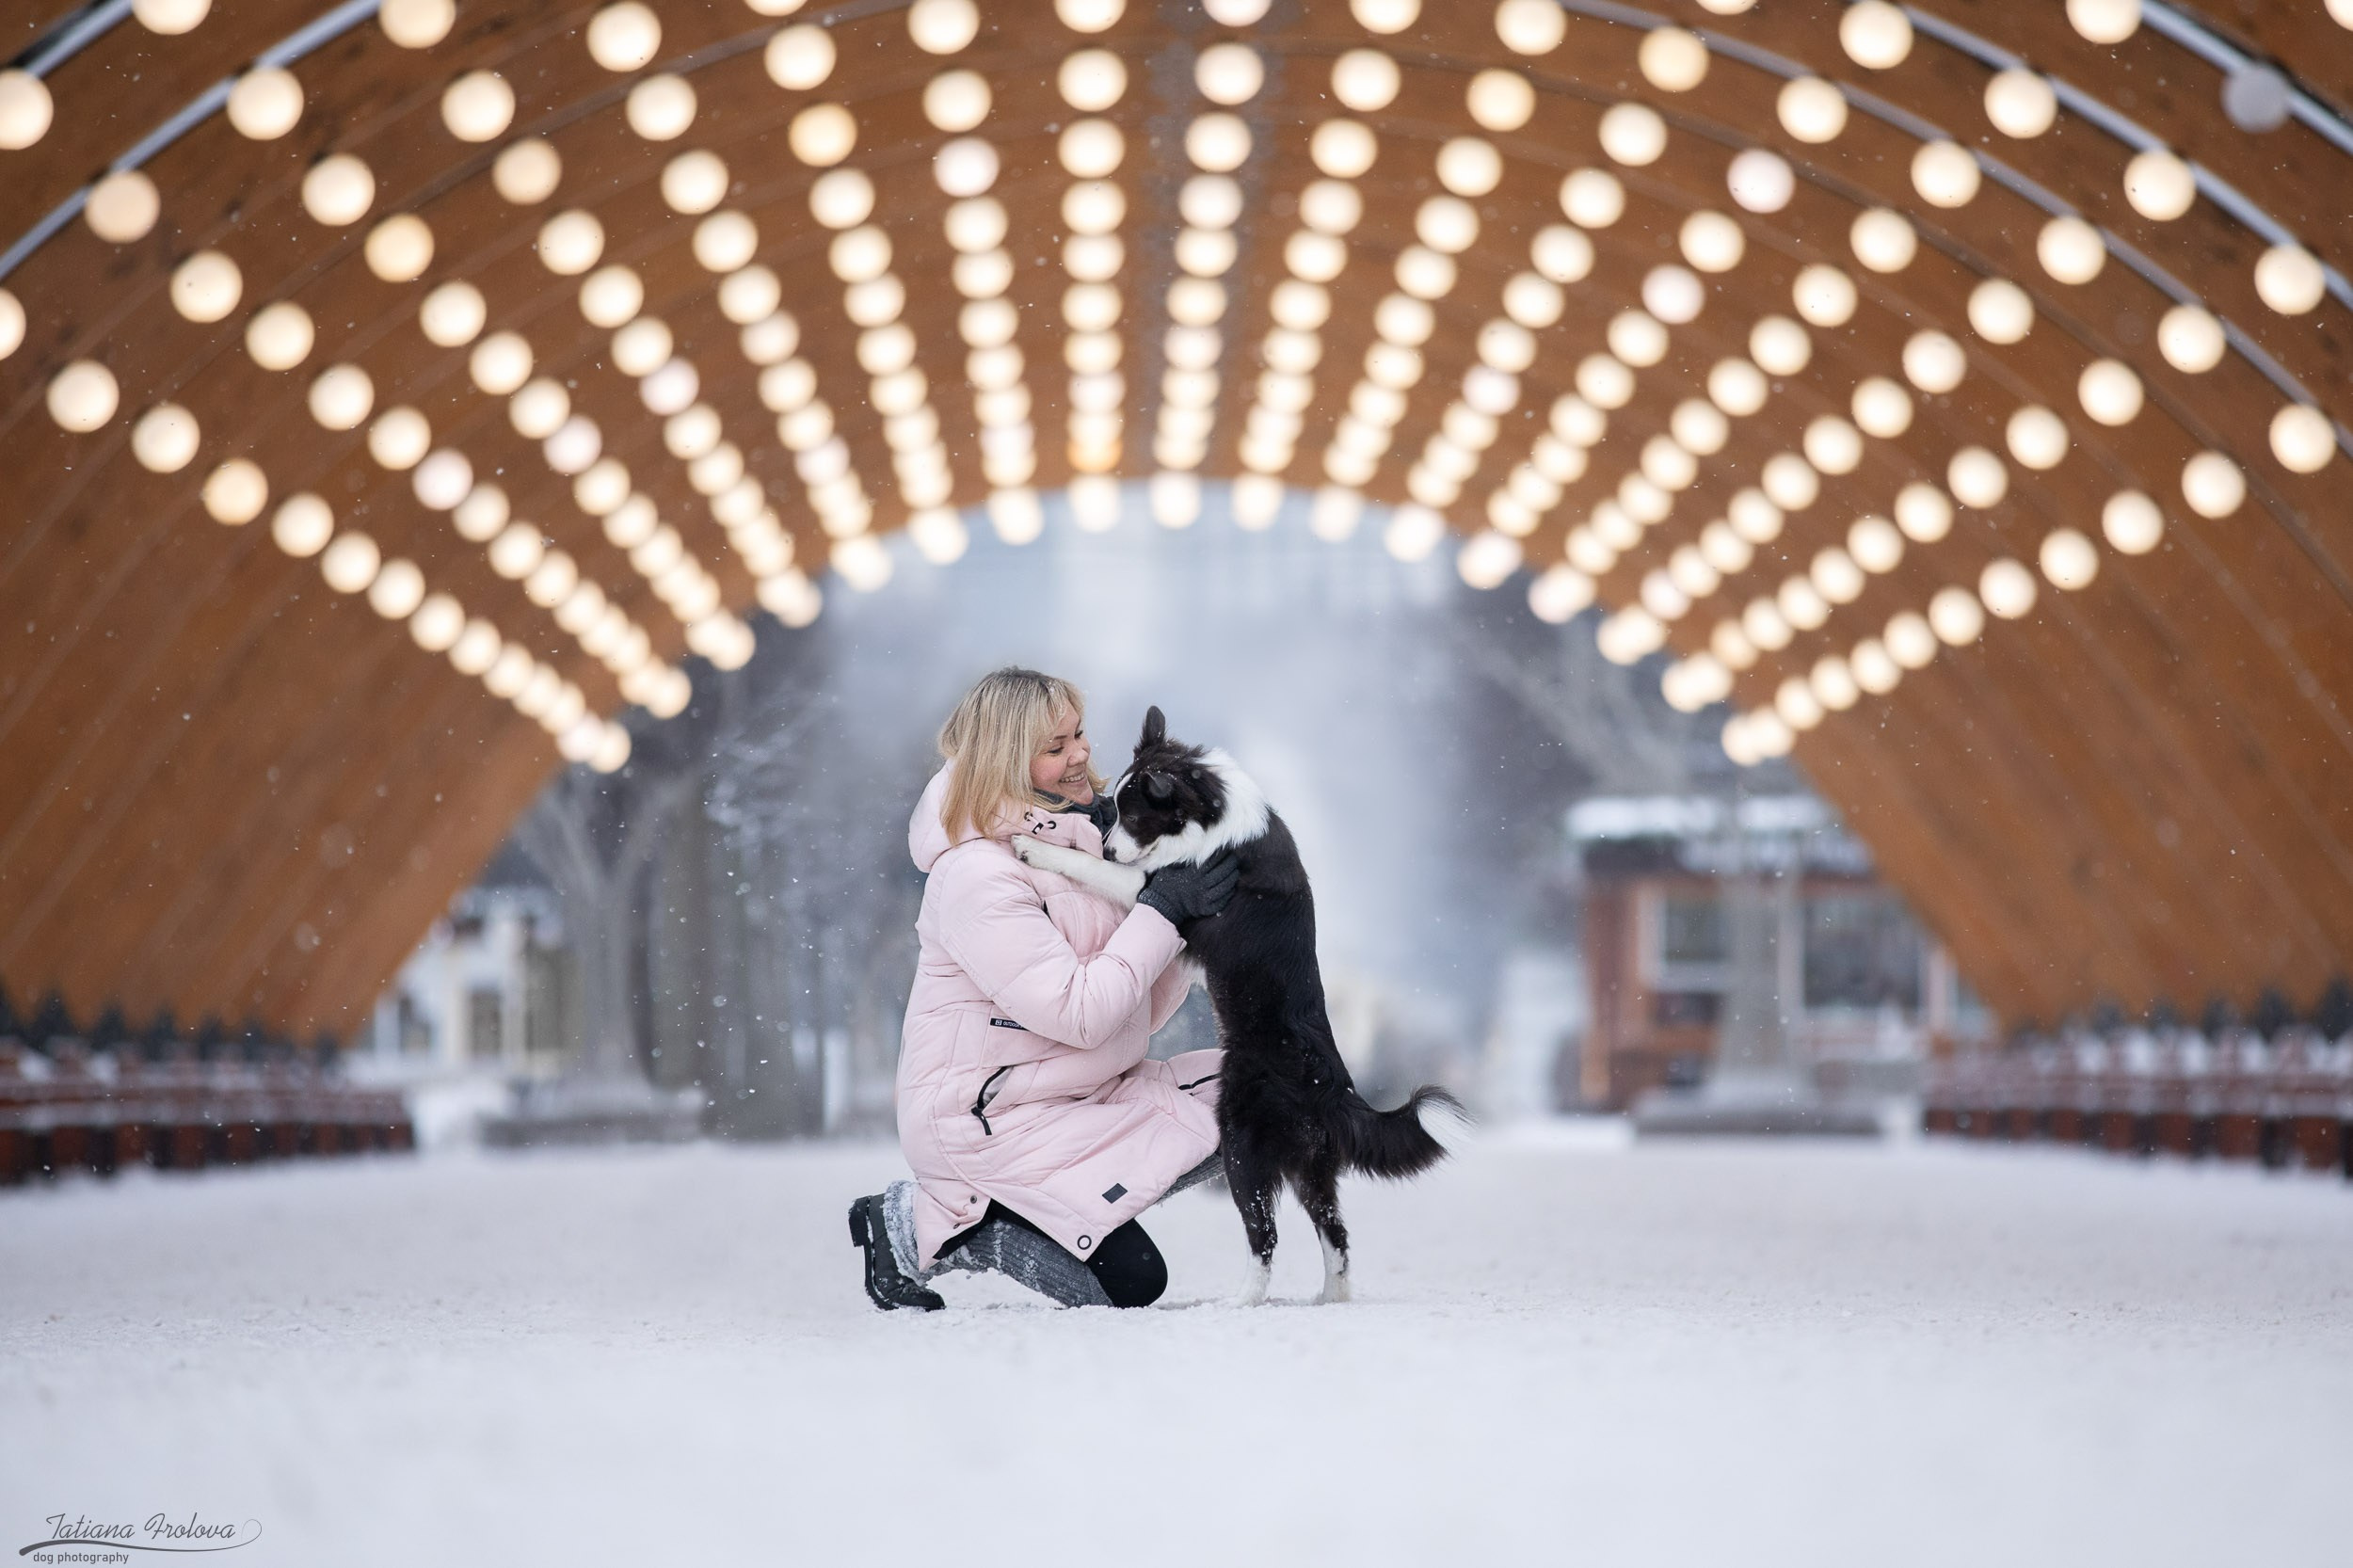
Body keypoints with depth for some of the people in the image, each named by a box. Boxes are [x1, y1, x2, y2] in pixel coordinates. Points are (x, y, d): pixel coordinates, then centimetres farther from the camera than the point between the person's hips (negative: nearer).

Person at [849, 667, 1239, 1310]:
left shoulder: (1083, 843, 6)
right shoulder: (977, 877, -20)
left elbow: (1139, 1014, 9)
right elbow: (1078, 1015, -25)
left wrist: (1181, 907, -6)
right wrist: (1162, 914, -19)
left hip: (1081, 1097, 9)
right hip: (985, 1121, -9)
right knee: (1129, 1280, -15)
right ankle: (920, 1225, 0)